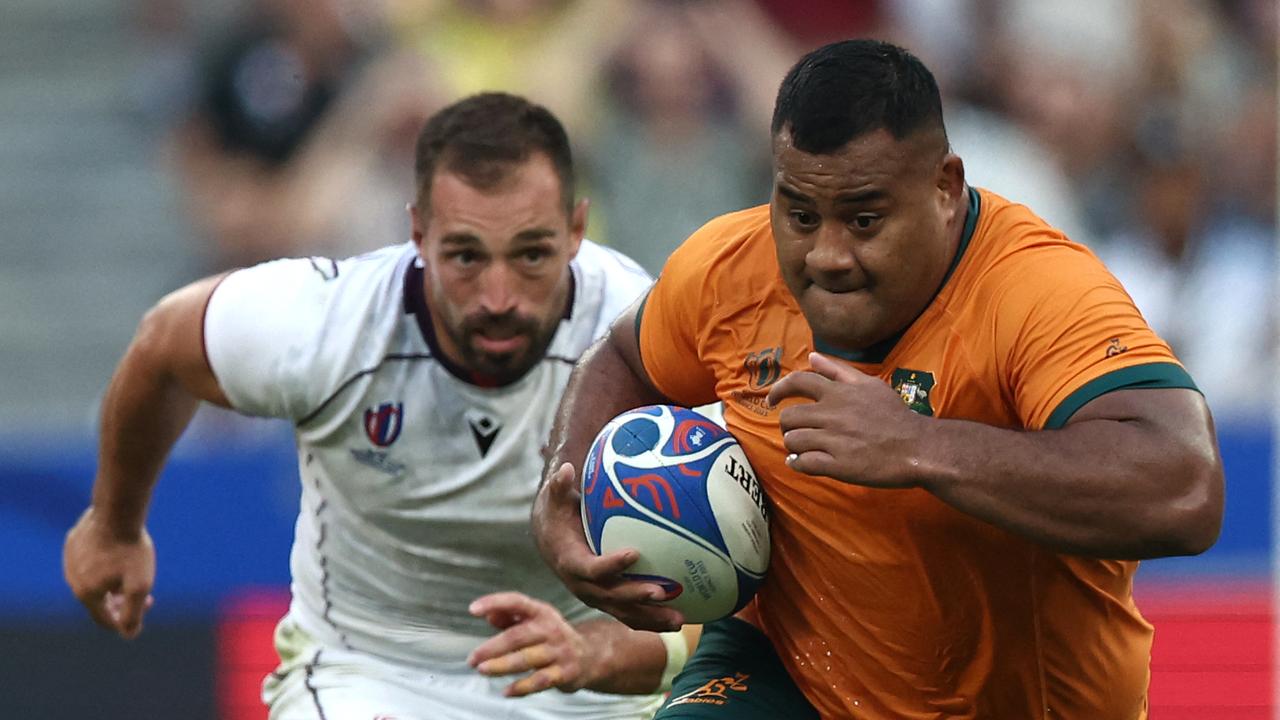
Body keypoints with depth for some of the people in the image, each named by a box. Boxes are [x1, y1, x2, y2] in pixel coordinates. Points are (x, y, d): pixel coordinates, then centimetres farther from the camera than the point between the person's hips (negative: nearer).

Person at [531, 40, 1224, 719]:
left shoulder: (1047, 295, -28)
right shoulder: (724, 268, -9)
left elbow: (1183, 493, -46)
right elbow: (625, 364, 17)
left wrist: (918, 449, -46)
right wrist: (561, 507, -4)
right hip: (783, 664, 0)